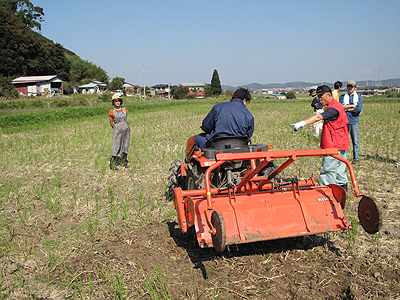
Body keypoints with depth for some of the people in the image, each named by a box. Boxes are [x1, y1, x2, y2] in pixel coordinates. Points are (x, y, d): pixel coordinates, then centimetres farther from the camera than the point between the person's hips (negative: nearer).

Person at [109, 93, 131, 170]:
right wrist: (117, 129, 9)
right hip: (117, 130, -4)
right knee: (116, 147, -5)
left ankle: (124, 161, 23)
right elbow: (111, 123, 5)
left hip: (126, 129, 4)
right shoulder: (112, 112, -2)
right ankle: (112, 164, 3)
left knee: (126, 146, 9)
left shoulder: (124, 109, 8)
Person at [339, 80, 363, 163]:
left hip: (354, 121, -1)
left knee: (355, 141, 1)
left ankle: (356, 158, 8)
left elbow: (358, 109, -9)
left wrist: (346, 109, -5)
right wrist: (352, 106, -10)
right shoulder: (342, 97, 11)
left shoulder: (359, 97, 7)